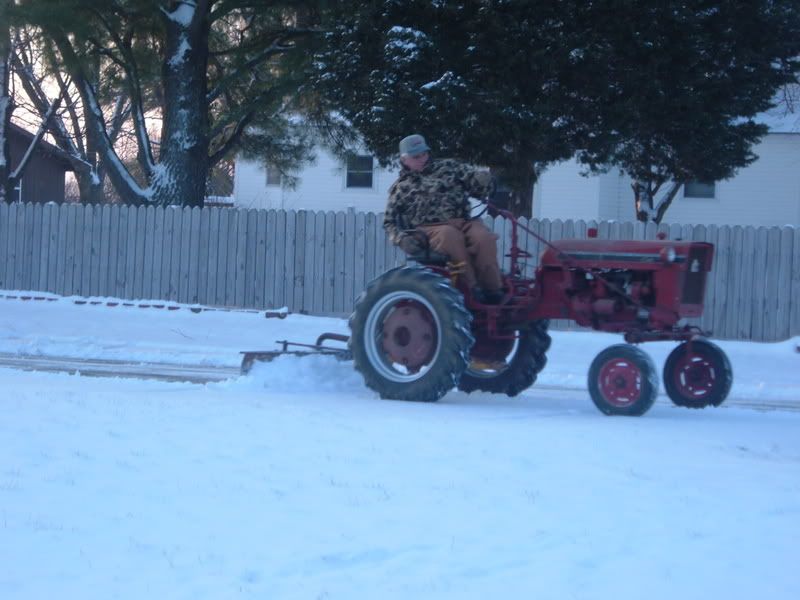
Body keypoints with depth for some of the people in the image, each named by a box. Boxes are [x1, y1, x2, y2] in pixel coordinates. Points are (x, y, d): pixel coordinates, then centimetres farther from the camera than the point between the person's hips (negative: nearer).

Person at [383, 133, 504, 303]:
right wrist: (402, 238, -7)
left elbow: (478, 185, 14)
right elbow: (389, 222, 15)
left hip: (463, 222, 2)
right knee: (450, 235, -38)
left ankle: (493, 288, -23)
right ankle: (471, 286, -35)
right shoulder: (401, 187, 16)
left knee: (483, 237, -31)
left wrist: (483, 178, -12)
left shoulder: (448, 167, 18)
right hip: (429, 229, -2)